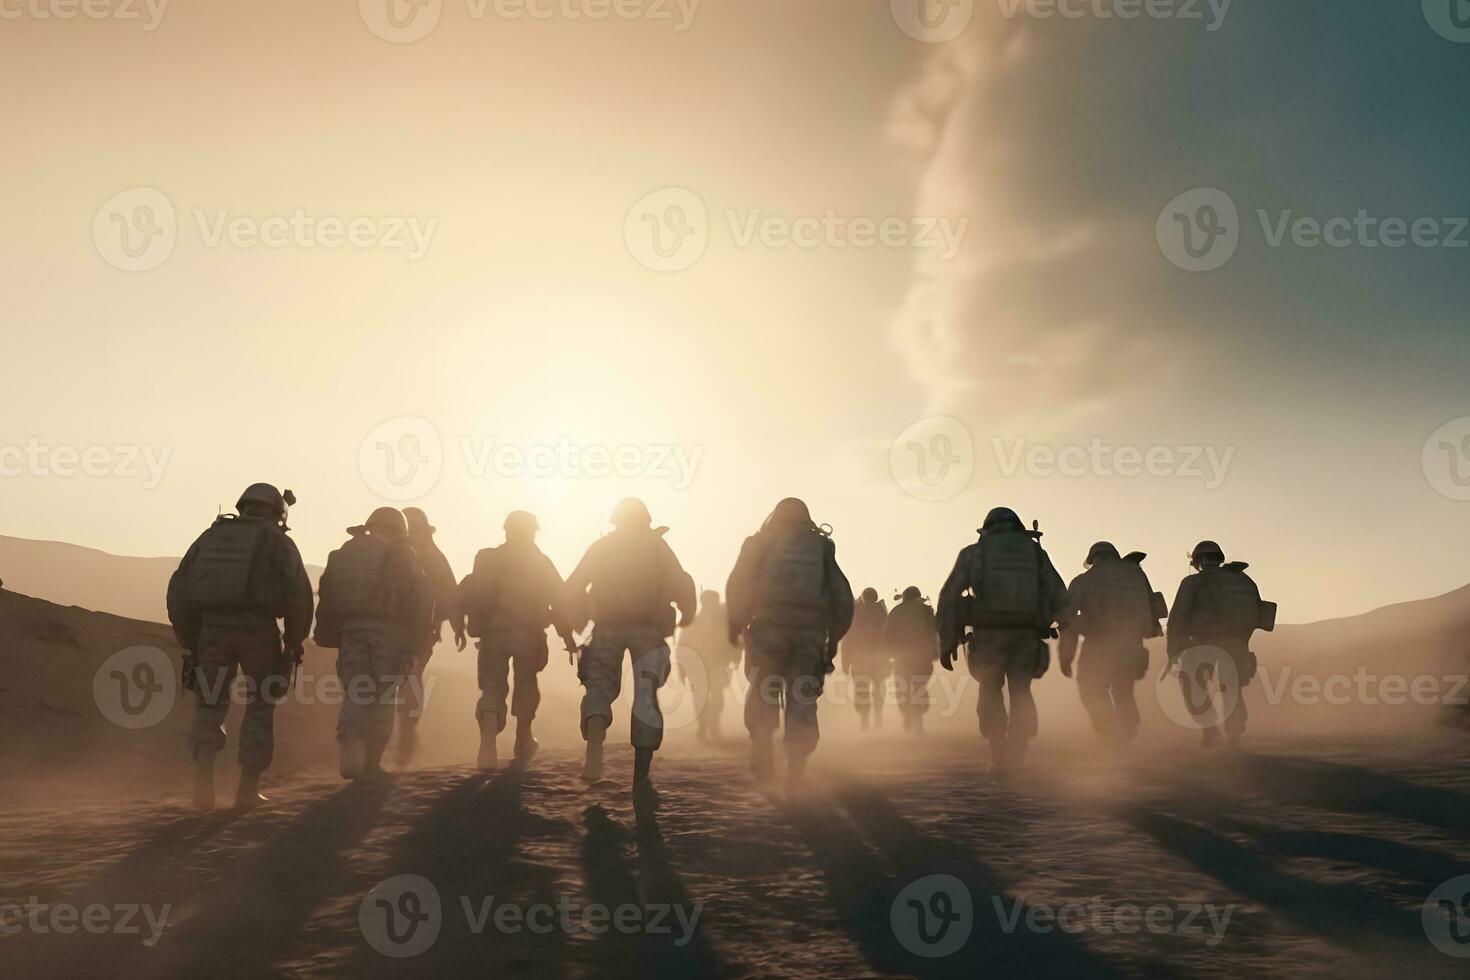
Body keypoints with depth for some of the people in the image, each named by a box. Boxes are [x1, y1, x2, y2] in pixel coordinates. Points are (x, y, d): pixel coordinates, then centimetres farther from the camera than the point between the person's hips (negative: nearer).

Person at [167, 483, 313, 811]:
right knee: (260, 707, 13)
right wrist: (293, 643, 5)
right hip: (257, 629, -2)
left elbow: (178, 591, 12)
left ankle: (204, 783, -4)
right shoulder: (277, 541, 8)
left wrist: (190, 640, 17)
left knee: (209, 706, 13)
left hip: (213, 628, 2)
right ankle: (248, 789, 12)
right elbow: (299, 594, -4)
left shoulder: (210, 536, 17)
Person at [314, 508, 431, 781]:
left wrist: (328, 635, 12)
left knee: (354, 693, 7)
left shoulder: (343, 553, 16)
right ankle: (371, 763, 6)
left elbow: (327, 595, 11)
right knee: (382, 697, 6)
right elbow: (421, 599, -1)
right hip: (387, 631, -3)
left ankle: (351, 746, -16)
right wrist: (414, 639, 3)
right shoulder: (401, 556, 5)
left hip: (350, 628, 3)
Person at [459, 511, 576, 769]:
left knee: (493, 687, 3)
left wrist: (476, 626, 9)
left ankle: (488, 742, -19)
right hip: (529, 635, 0)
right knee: (526, 684, 18)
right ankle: (523, 742, 25)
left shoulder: (488, 559, 6)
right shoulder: (541, 563, 3)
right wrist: (568, 637, 0)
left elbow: (467, 595, 1)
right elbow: (559, 601, -2)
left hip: (493, 633, 0)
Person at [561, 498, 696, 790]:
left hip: (607, 628, 1)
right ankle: (641, 775, 1)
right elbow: (682, 585, -2)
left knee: (599, 687, 7)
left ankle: (594, 747, -22)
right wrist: (686, 616, 12)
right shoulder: (656, 544, 10)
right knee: (646, 697, 3)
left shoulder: (601, 546, 14)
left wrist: (577, 624, 16)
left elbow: (572, 589, 7)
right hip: (649, 629, -1)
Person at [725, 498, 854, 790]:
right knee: (802, 700, 3)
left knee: (763, 692, 15)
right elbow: (843, 598, 12)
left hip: (768, 627, -1)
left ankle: (763, 745, -4)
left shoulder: (760, 543, 11)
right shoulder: (822, 547, 15)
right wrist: (833, 638, 17)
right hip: (810, 633, 1)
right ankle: (795, 770, -5)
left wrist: (735, 624, 9)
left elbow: (737, 586, 1)